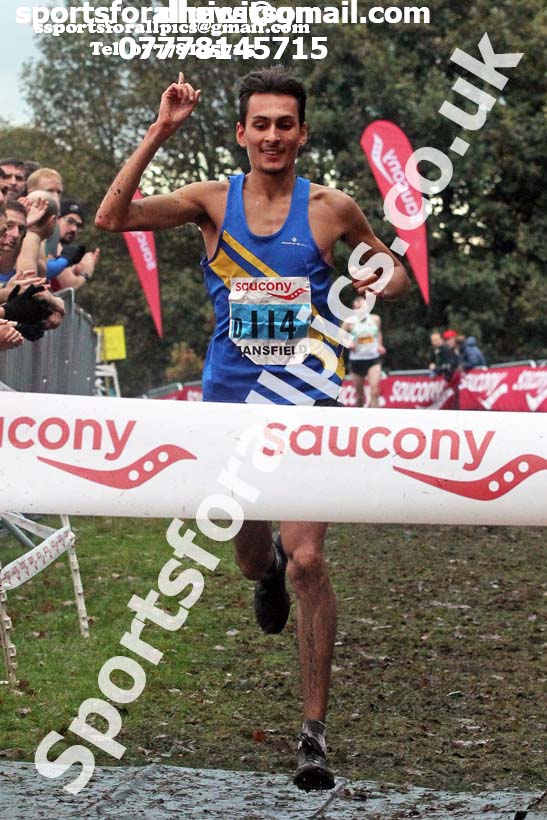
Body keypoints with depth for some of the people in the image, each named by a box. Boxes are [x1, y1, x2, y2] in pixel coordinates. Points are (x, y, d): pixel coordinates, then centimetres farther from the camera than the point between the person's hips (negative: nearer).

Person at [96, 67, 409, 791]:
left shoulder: (330, 208, -1)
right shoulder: (213, 202, 0)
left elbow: (394, 272, 13)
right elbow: (112, 218, -13)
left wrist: (377, 284, -11)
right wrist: (160, 133, -18)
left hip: (305, 403, -2)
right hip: (229, 400, 2)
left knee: (306, 559, -14)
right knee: (254, 560, 15)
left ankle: (315, 731, -7)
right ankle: (269, 574, 56)